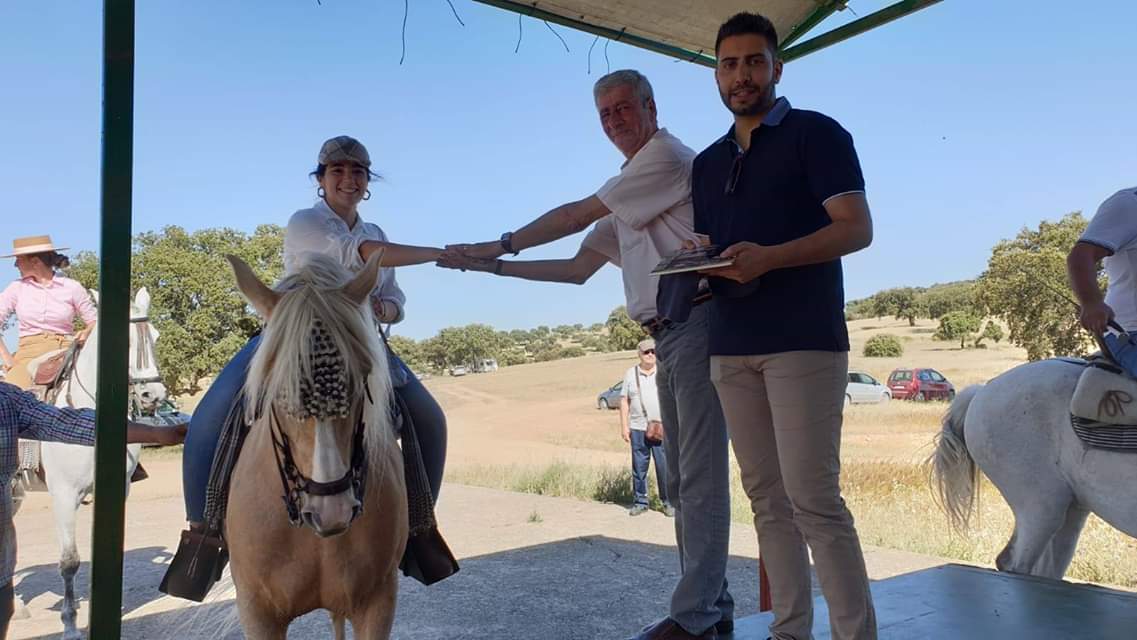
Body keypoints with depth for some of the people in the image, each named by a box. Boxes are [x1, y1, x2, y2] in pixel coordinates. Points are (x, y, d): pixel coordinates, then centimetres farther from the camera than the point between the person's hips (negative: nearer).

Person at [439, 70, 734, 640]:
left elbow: (576, 214, -7)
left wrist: (499, 245, 1)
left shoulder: (667, 156, -3)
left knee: (699, 475, -8)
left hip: (694, 323, -10)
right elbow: (579, 268, 21)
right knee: (681, 478, 11)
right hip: (667, 335, 10)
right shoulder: (627, 196, 25)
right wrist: (494, 267, 16)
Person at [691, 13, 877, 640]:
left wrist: (769, 257, -21)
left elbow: (857, 227, -7)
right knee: (767, 499, 6)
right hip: (731, 346, 6)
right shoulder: (706, 163, 20)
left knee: (812, 496, -10)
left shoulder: (816, 134, 2)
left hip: (803, 341, -6)